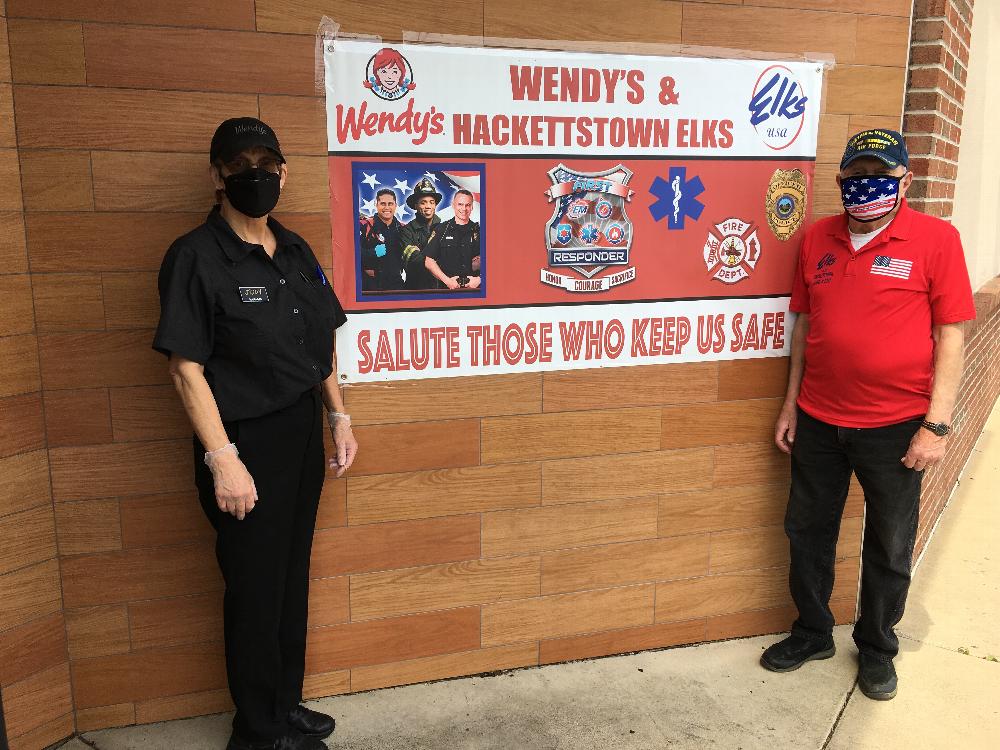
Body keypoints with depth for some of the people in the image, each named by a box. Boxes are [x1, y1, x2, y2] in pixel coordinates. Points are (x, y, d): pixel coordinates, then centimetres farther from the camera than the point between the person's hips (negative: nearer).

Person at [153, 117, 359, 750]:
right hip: (246, 442, -6)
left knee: (294, 573, 17)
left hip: (302, 435, 7)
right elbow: (186, 367, -16)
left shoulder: (295, 251, 7)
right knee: (256, 586, 6)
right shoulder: (196, 257, -13)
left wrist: (339, 418, 11)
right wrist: (222, 460, -20)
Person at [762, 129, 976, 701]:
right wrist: (791, 404, 9)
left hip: (895, 428, -3)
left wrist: (937, 423, -12)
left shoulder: (936, 239, -7)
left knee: (889, 549, 13)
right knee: (808, 533, 15)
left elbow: (950, 336, -8)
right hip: (818, 422, 4)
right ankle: (813, 633, 37)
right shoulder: (818, 238, 4)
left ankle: (877, 648, 35)